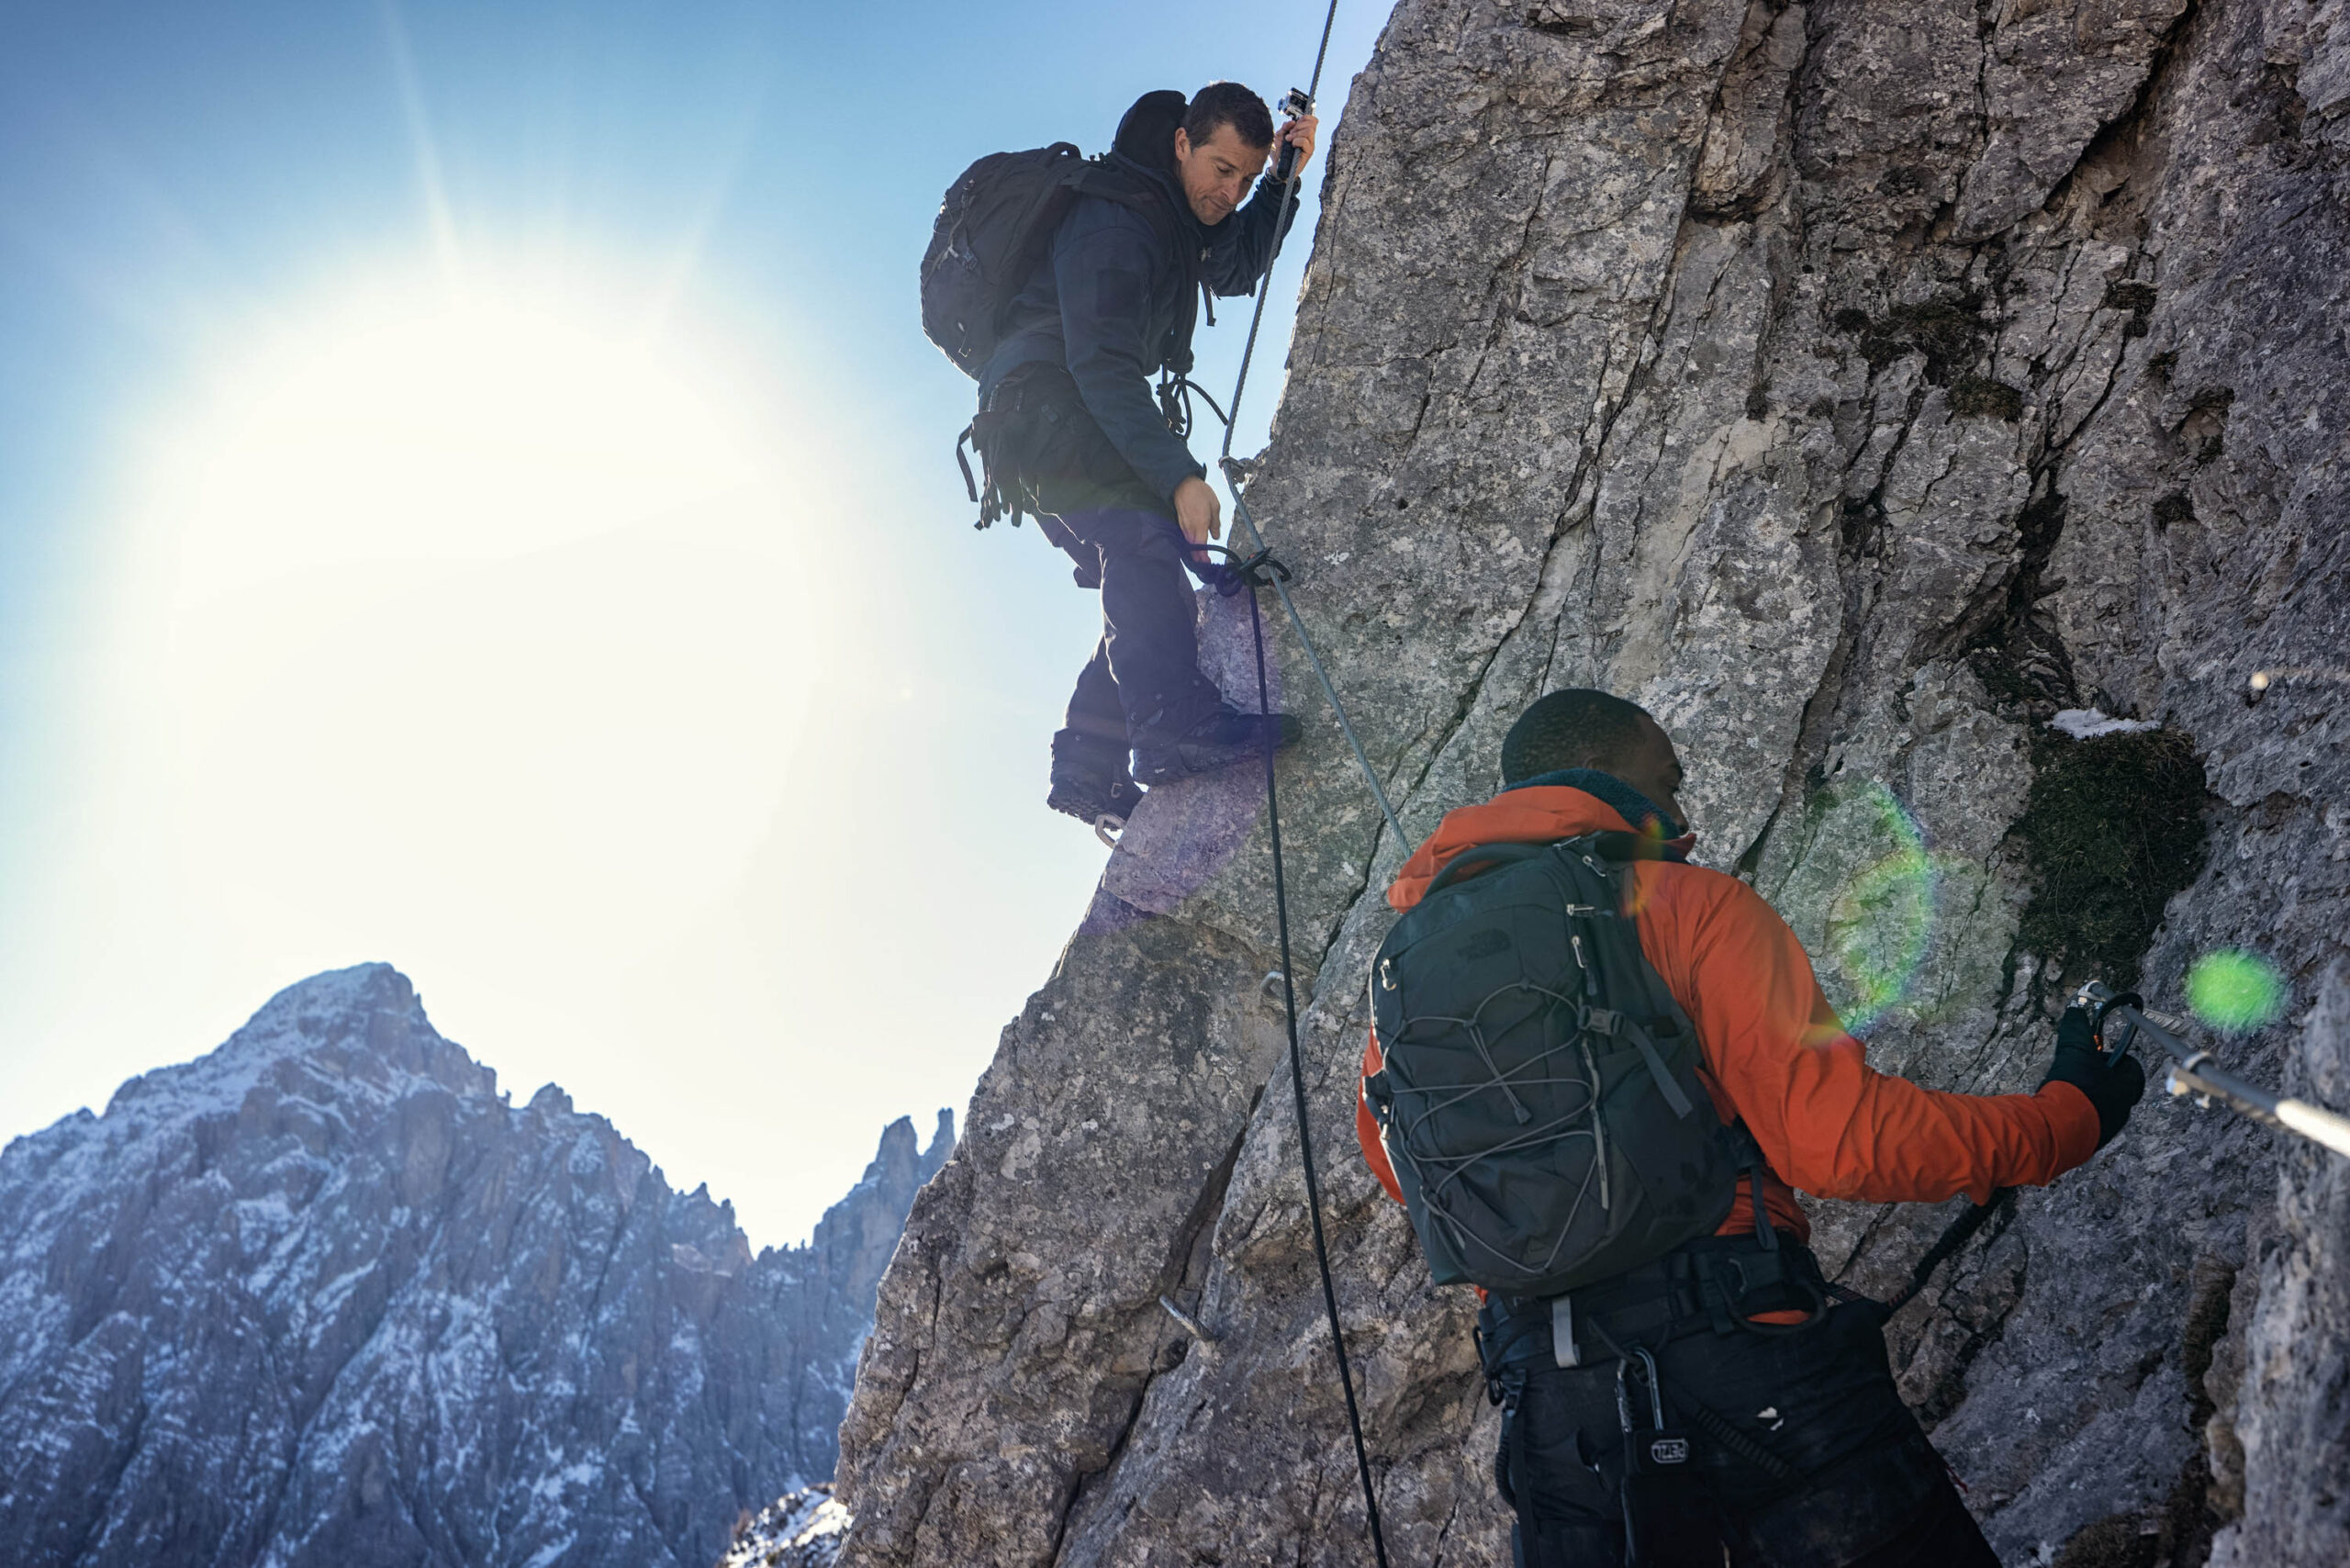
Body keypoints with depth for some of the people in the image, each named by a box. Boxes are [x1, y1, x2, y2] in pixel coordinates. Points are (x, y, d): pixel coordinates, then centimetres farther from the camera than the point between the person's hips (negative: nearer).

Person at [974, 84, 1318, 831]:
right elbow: (1103, 366, -26)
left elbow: (1235, 268, 31)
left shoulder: (1175, 208, 14)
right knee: (1143, 527, -31)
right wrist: (1179, 475, -34)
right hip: (1040, 403, -10)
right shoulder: (1112, 223, -16)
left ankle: (1087, 769, 2)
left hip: (1078, 425, 10)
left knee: (1147, 587, 3)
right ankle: (1178, 725, -44)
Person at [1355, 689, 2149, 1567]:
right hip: (1741, 1359, -4)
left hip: (1549, 1403, 5)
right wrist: (2066, 1119, 5)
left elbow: (1396, 1163, 16)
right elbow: (1835, 1136, -10)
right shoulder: (1688, 904, -4)